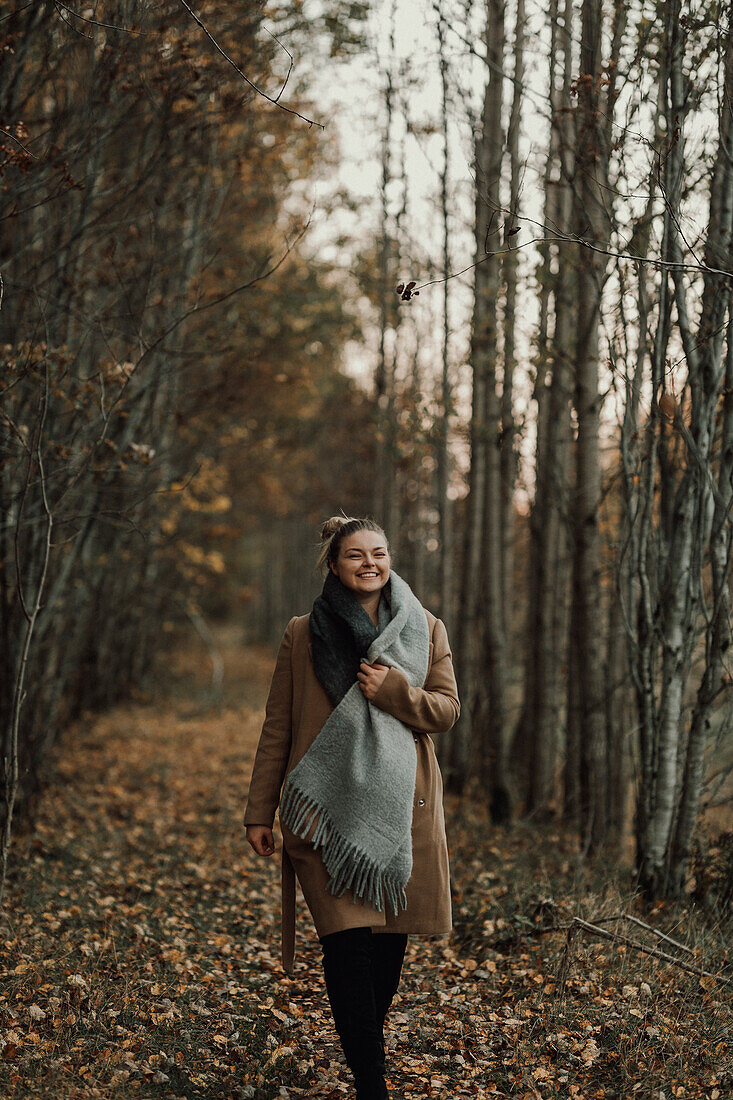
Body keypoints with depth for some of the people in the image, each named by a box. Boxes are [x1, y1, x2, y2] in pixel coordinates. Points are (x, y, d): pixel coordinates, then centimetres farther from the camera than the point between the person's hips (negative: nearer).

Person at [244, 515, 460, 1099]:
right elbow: (277, 727, 7)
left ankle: (369, 1046, 30)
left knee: (390, 937, 7)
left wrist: (394, 690, -13)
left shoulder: (426, 630, 10)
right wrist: (260, 812, 5)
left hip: (400, 809, 2)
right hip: (329, 808, -2)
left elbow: (447, 710, 5)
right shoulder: (303, 635, 6)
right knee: (347, 942, -11)